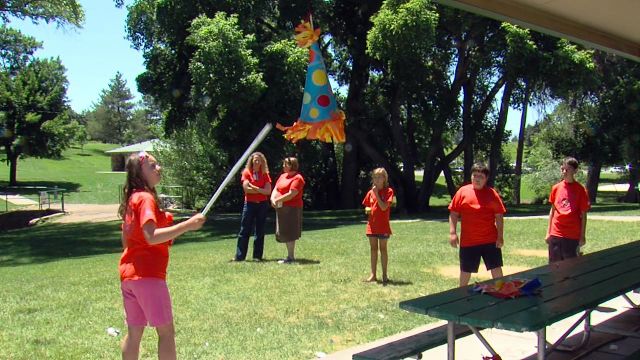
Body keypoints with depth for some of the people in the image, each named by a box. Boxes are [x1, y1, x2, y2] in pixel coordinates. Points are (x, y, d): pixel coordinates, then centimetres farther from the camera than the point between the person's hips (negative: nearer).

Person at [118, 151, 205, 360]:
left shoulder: (133, 198, 14)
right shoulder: (146, 198, -14)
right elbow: (152, 237, -27)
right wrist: (187, 225, -28)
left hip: (128, 274, 9)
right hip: (147, 275, -9)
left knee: (134, 331, 15)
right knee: (166, 331, -1)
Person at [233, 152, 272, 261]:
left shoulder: (265, 174, 7)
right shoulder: (246, 172, 1)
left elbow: (268, 191, -4)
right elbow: (246, 189, -12)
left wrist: (255, 188, -12)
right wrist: (261, 190, -6)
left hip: (262, 204, 2)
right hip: (249, 203, -2)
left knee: (260, 231, 5)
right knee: (245, 230, -2)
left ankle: (258, 256, 10)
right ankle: (239, 256, 0)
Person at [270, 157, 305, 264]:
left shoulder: (297, 178, -12)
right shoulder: (282, 176, 16)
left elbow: (291, 194, -20)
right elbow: (275, 189, 11)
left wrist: (278, 200, -15)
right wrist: (273, 199, -8)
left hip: (292, 208, -9)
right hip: (281, 208, 9)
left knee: (289, 233, -6)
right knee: (285, 232, 12)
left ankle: (291, 257, 0)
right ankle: (290, 256, 21)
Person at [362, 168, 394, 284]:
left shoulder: (388, 191, -8)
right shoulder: (370, 192, 7)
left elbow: (384, 207, -19)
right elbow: (367, 207, 16)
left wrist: (376, 194, -21)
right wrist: (367, 210, -6)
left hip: (383, 226, -5)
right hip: (372, 225, 5)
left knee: (383, 249, 3)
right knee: (373, 249, 10)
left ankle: (384, 275, 13)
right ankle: (373, 275, 16)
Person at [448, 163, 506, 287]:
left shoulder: (492, 194, 0)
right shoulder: (462, 192, 0)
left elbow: (499, 217, 2)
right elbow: (453, 213, 1)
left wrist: (500, 236, -3)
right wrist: (452, 233, -5)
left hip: (490, 240, 0)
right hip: (468, 241, 0)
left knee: (496, 269, 6)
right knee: (465, 271, 13)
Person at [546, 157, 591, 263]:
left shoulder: (580, 190, -6)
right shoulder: (556, 188, 4)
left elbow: (583, 215, -3)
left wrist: (582, 236, -5)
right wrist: (548, 232, 10)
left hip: (573, 236, -3)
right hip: (555, 234, 3)